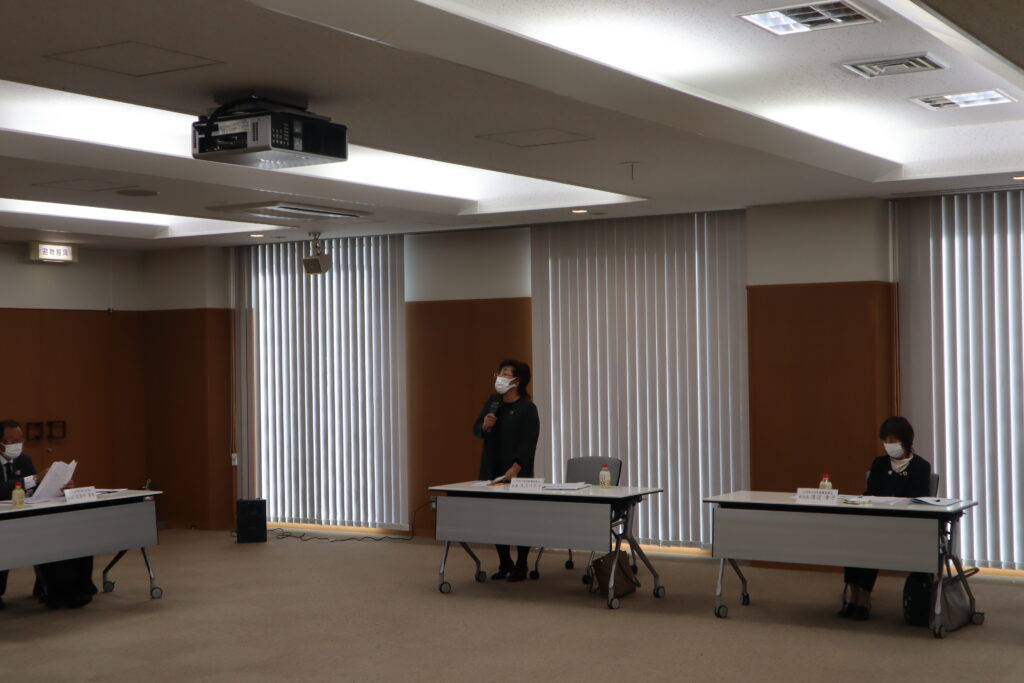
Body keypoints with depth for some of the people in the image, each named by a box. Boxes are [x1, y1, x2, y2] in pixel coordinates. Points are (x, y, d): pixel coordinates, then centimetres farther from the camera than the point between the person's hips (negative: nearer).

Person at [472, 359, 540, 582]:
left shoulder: (527, 408, -11)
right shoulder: (492, 402, 7)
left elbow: (529, 443, -19)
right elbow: (476, 429, 14)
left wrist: (515, 468, -30)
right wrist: (484, 426, -10)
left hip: (517, 472, -6)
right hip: (492, 470, 6)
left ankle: (521, 566, 14)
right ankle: (504, 564, 22)